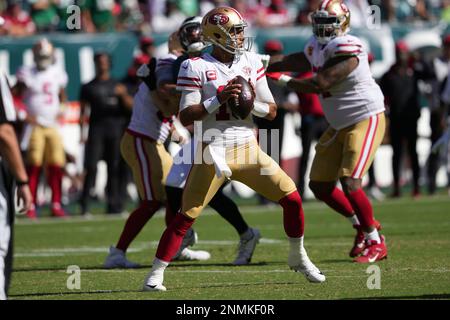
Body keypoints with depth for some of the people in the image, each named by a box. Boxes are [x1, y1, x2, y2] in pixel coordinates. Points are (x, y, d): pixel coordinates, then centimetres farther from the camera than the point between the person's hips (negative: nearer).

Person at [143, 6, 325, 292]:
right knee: (186, 217, -9)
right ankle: (156, 274, 0)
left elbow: (272, 111, 9)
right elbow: (185, 117, -11)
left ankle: (298, 258, 20)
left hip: (248, 150, 4)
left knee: (292, 198, -1)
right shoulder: (196, 67, -7)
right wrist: (218, 100, -22)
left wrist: (252, 103, -12)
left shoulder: (251, 62, 7)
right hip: (213, 152, -4)